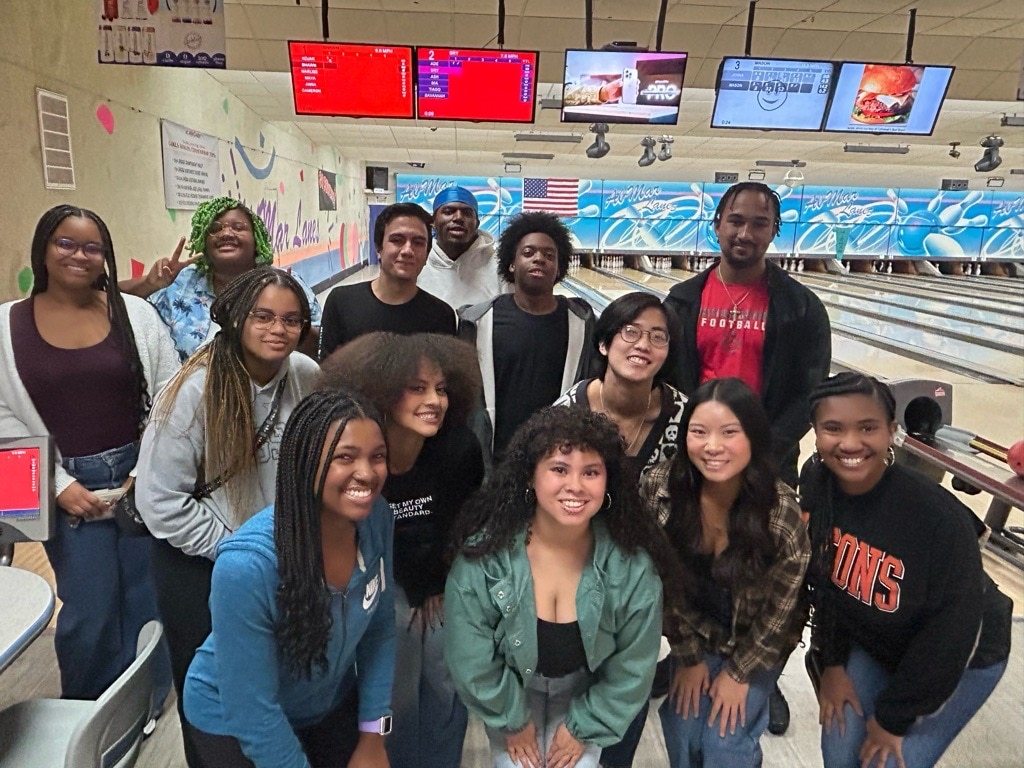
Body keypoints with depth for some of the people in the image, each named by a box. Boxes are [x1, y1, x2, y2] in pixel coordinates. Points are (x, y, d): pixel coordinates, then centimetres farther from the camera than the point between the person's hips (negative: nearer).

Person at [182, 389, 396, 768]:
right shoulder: (247, 565, -35)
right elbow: (253, 713, -25)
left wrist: (372, 736, -5)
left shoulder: (377, 518, -20)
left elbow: (380, 629, -7)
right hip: (234, 724, -4)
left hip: (332, 704, 4)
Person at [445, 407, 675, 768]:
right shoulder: (485, 552, -29)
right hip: (510, 688, 0)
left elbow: (632, 667, -11)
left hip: (587, 693, 1)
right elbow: (470, 657, -15)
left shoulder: (633, 564, -26)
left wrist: (584, 726, -5)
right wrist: (512, 718, -6)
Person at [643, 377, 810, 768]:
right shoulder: (659, 487, -24)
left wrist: (740, 672, -5)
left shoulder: (782, 510, -29)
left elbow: (781, 606, -14)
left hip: (760, 641, -1)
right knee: (681, 731, 1)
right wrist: (687, 656, -4)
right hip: (695, 630, 2)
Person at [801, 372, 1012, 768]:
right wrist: (832, 663, -3)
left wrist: (893, 715, -15)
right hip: (870, 639, 4)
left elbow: (951, 631, -24)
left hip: (958, 657, -4)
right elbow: (822, 579, -5)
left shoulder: (938, 515, -34)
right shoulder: (816, 483, -19)